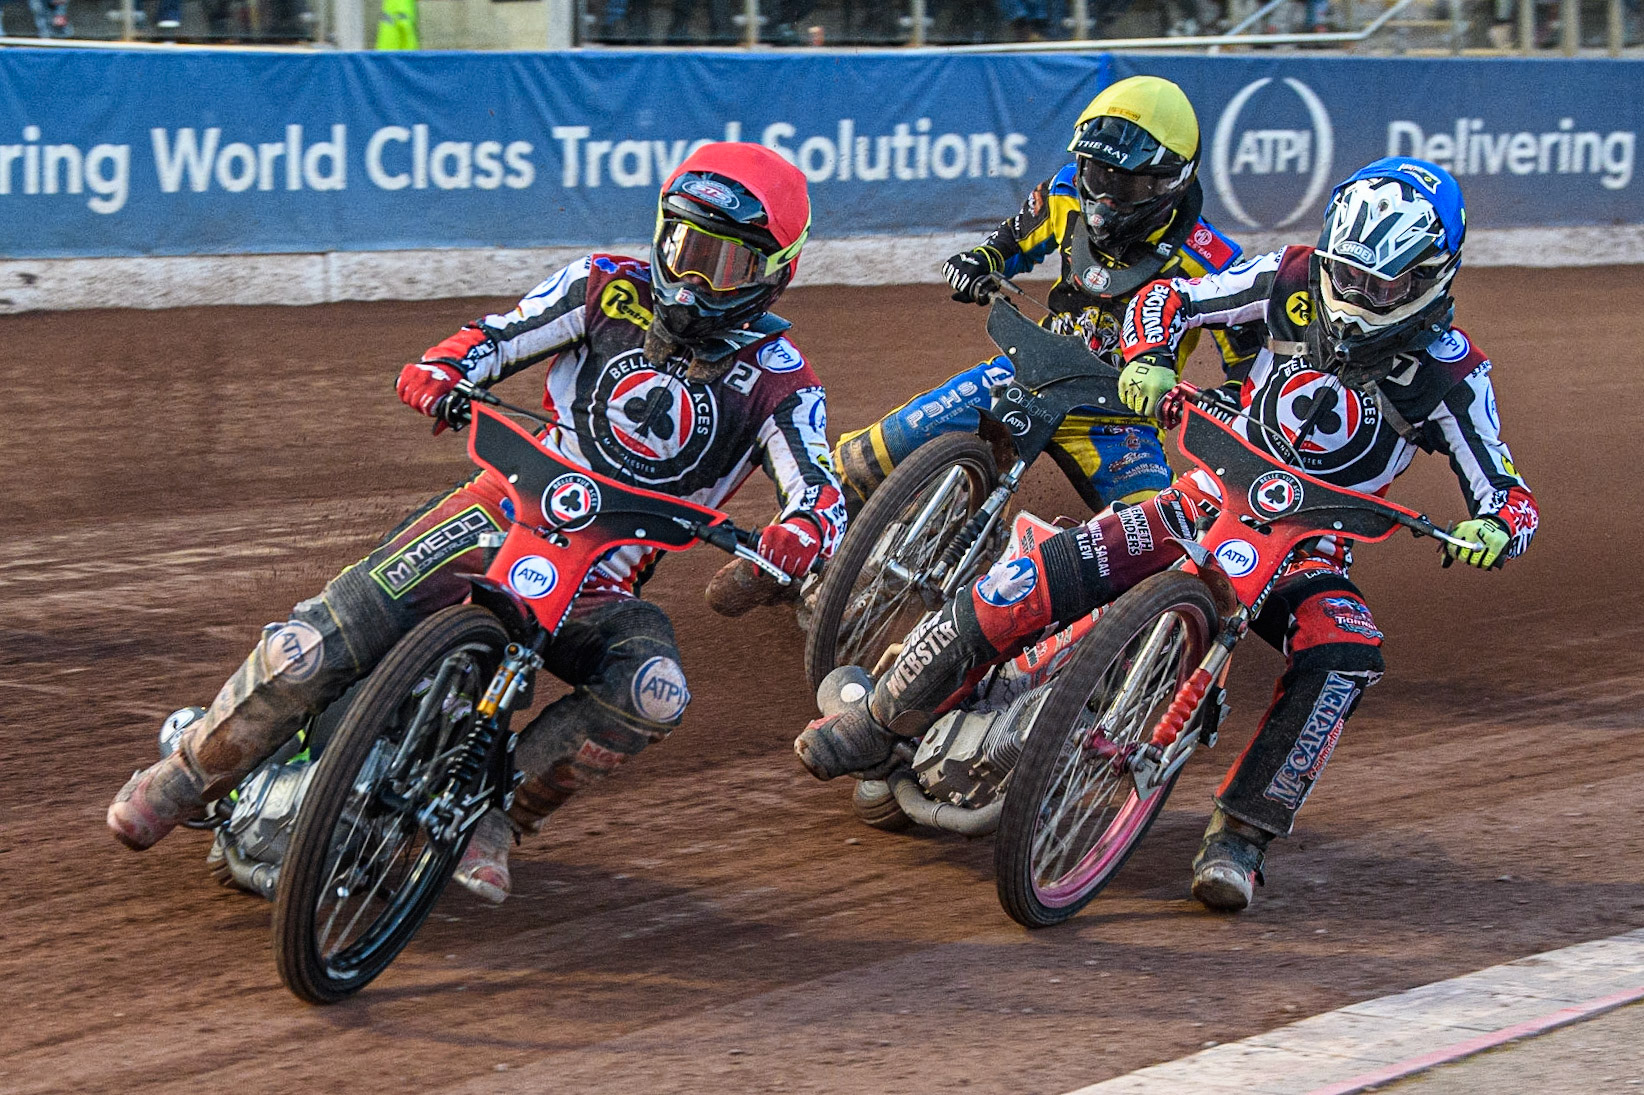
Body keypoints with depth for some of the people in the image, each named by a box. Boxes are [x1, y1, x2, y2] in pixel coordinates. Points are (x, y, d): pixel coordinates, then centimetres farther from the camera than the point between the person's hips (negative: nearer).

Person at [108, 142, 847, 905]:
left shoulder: (779, 383, 0)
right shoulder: (611, 289, 5)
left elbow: (820, 490, -12)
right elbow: (497, 336, 3)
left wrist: (802, 529, -37)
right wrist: (440, 369, -20)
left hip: (599, 584, 0)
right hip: (505, 513, 0)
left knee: (654, 695, -34)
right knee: (307, 654, -16)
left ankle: (497, 811, -14)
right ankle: (188, 776, 10)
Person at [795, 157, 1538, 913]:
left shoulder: (1450, 373, -12)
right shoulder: (1296, 281, -6)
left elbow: (1509, 495, -11)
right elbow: (1168, 298, 3)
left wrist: (1493, 526, -36)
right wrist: (1149, 359, -18)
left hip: (1306, 550, -1)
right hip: (1208, 503, 1)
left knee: (1341, 660, -36)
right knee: (1021, 590, -17)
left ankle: (1240, 835, -25)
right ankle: (880, 723, 2)